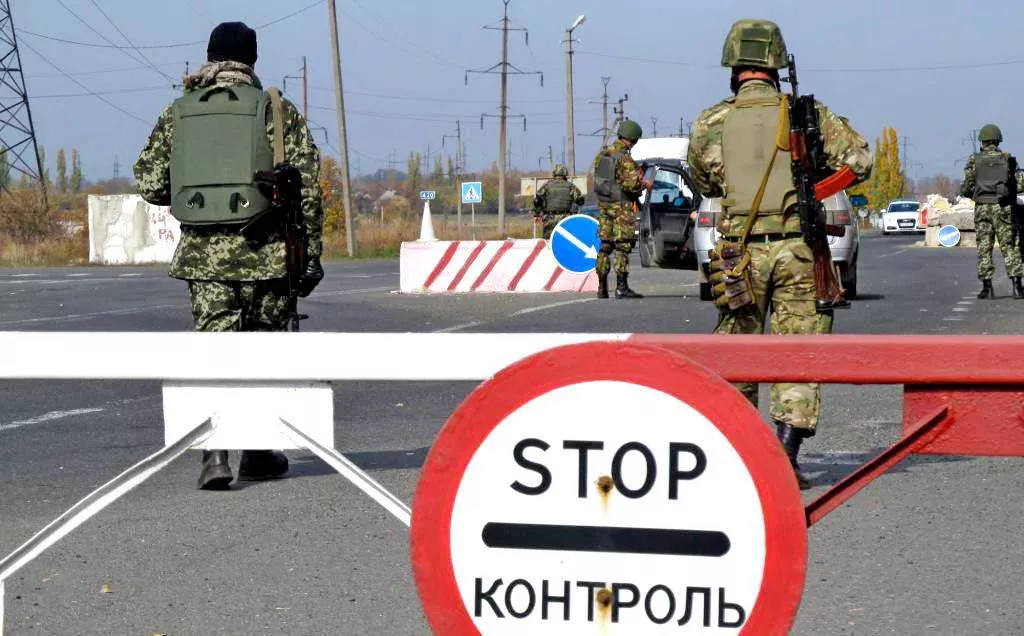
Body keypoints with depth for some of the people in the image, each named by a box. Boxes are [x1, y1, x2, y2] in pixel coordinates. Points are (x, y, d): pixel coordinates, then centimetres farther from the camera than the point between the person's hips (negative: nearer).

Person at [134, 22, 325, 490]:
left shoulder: (177, 114, 6)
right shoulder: (278, 111, -1)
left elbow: (149, 185, 5)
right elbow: (307, 188, -4)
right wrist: (311, 254, 1)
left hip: (202, 253, 2)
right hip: (265, 253, -2)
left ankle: (214, 453, -14)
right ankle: (257, 453, 20)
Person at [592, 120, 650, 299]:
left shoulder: (601, 155, 8)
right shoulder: (625, 159, -17)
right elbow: (631, 184, -23)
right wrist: (644, 184, -3)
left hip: (603, 204, 7)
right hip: (622, 206, -7)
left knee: (605, 246, 12)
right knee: (623, 246, -6)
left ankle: (602, 288, 14)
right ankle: (621, 288, -9)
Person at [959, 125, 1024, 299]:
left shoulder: (974, 160, 1)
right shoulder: (1008, 159, 4)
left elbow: (965, 189, -1)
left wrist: (972, 193, 21)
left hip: (983, 208, 0)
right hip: (1003, 208, 1)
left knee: (984, 247, 5)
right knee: (1009, 246, 4)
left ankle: (987, 287, 1)